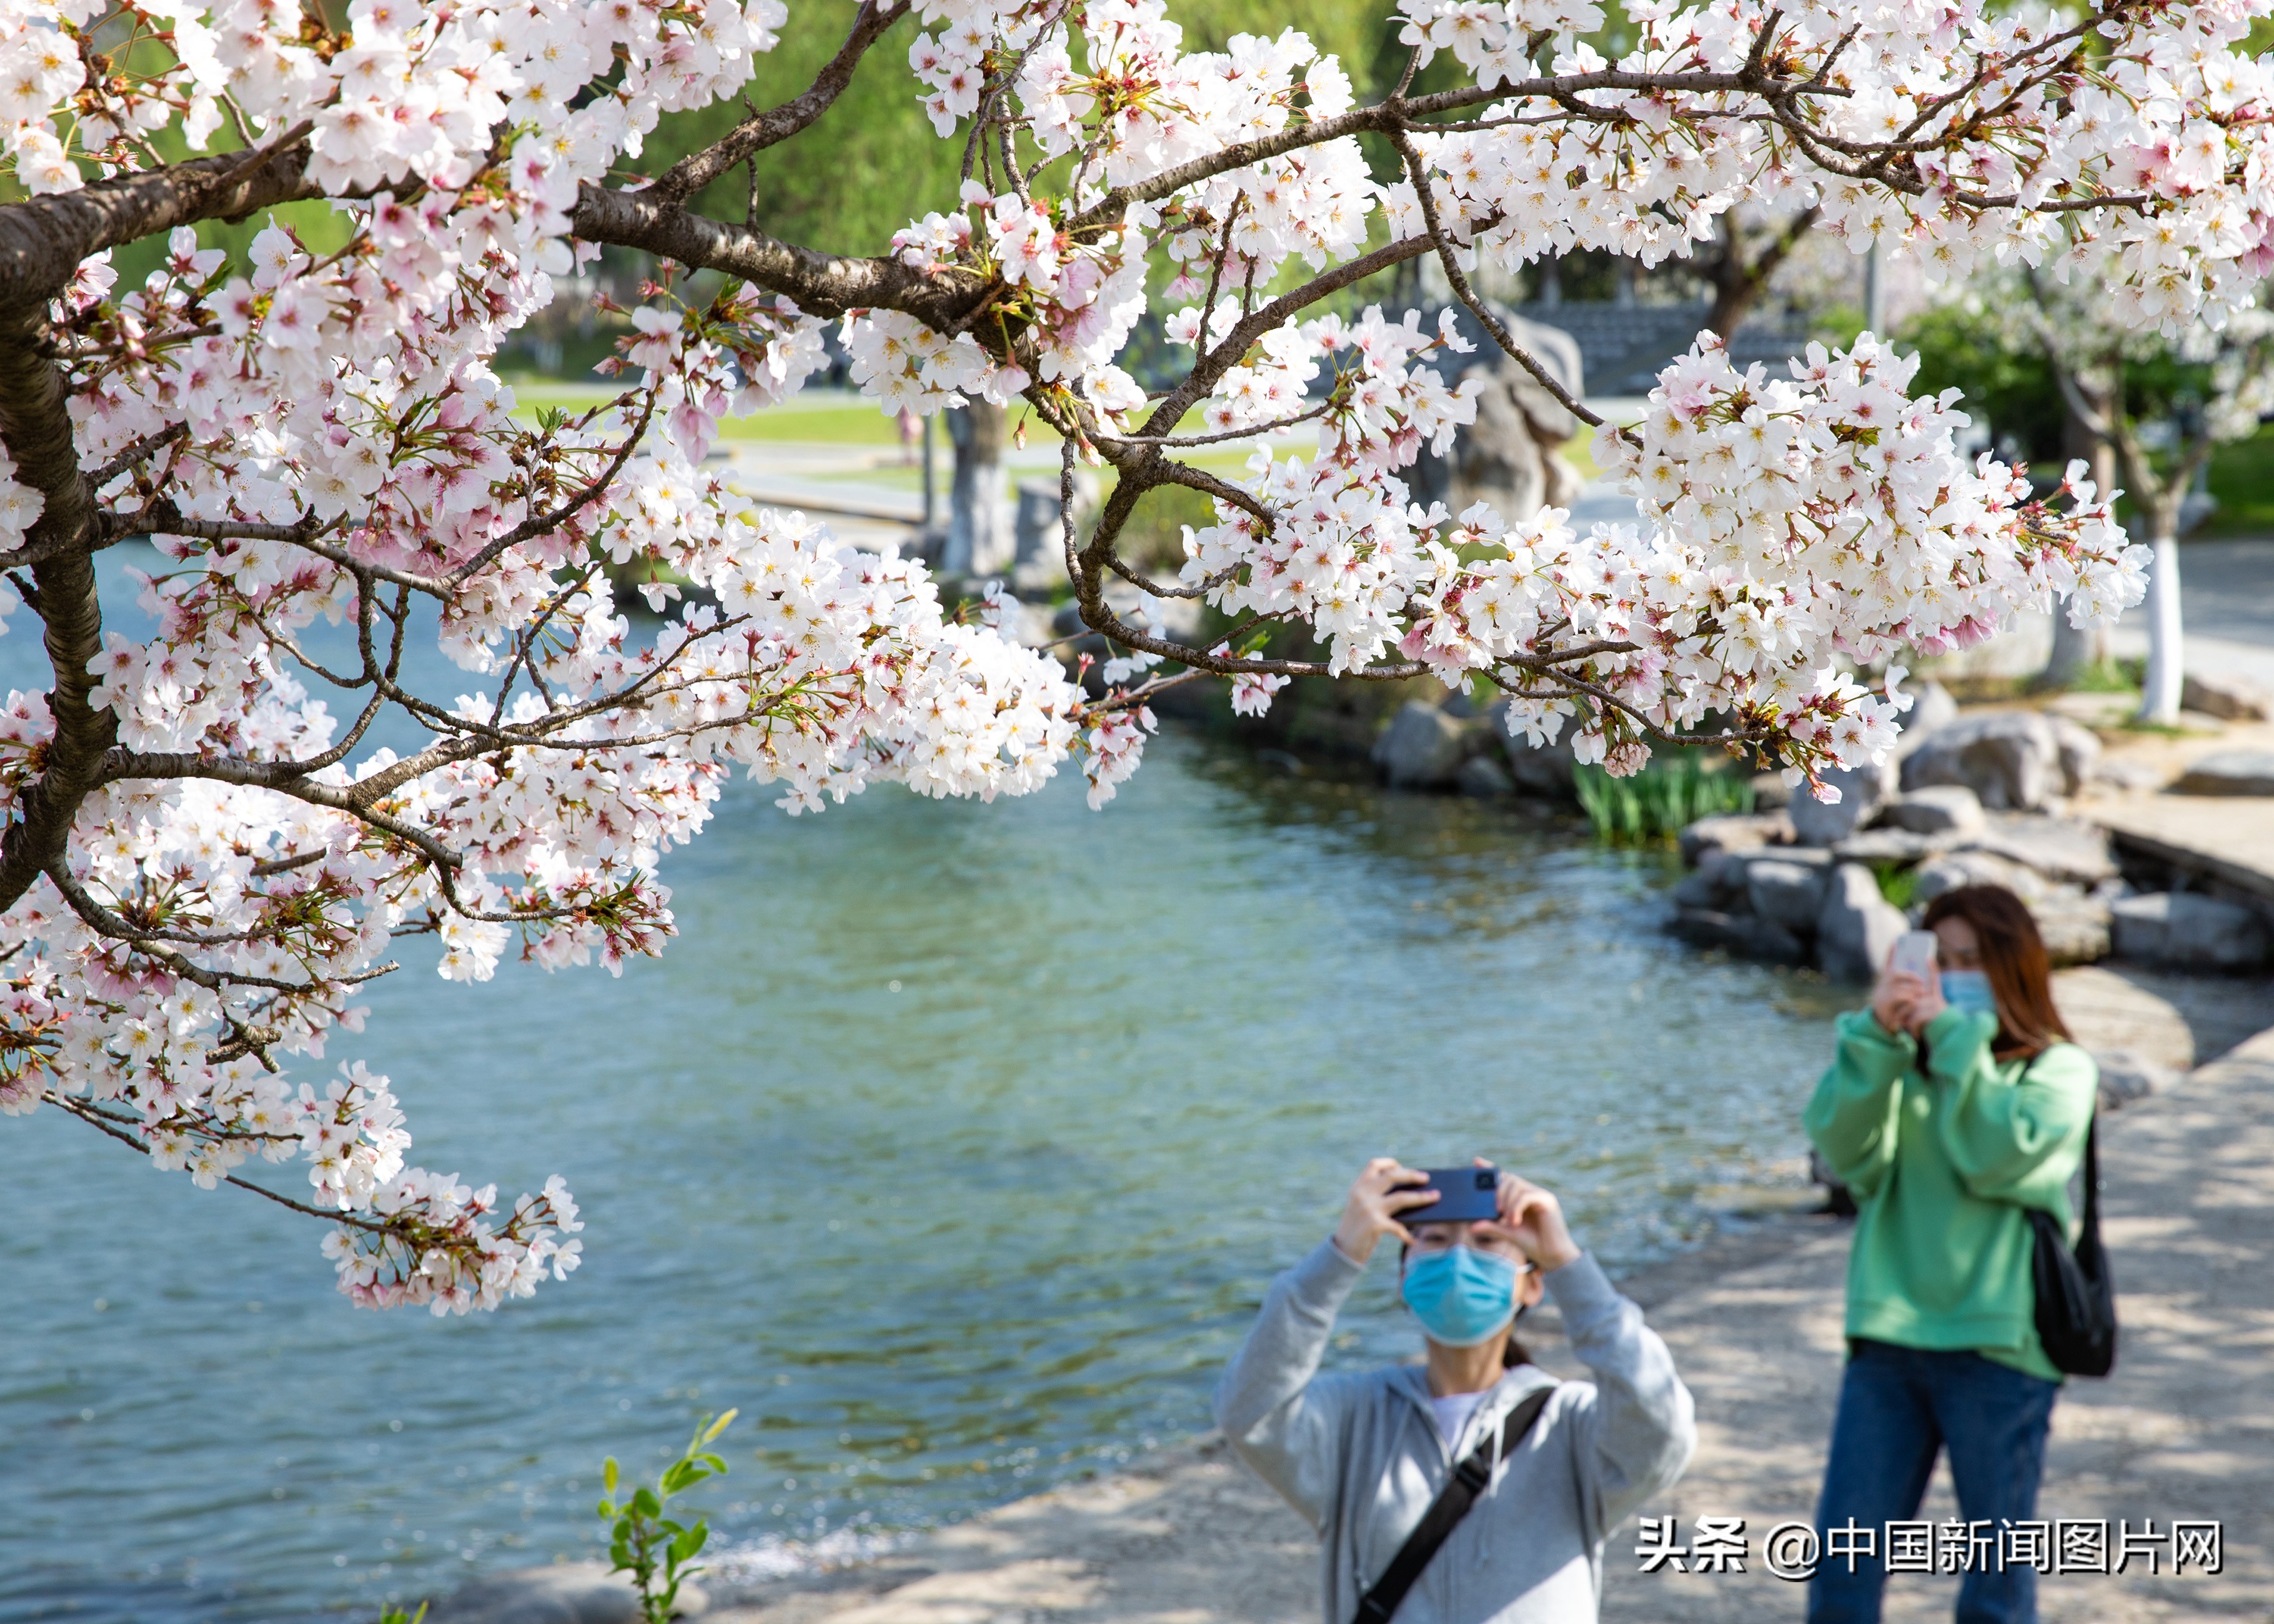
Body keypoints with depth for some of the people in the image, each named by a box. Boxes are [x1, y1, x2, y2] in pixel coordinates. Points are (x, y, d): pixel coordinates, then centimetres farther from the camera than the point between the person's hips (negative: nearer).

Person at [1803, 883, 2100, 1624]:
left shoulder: (2059, 1070, 2)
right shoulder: (1903, 1063, 9)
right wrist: (1874, 1036, -17)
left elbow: (2001, 1160, -15)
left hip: (1998, 1346, -3)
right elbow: (1846, 1153, -7)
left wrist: (1954, 1037, -14)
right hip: (1888, 1338, 3)